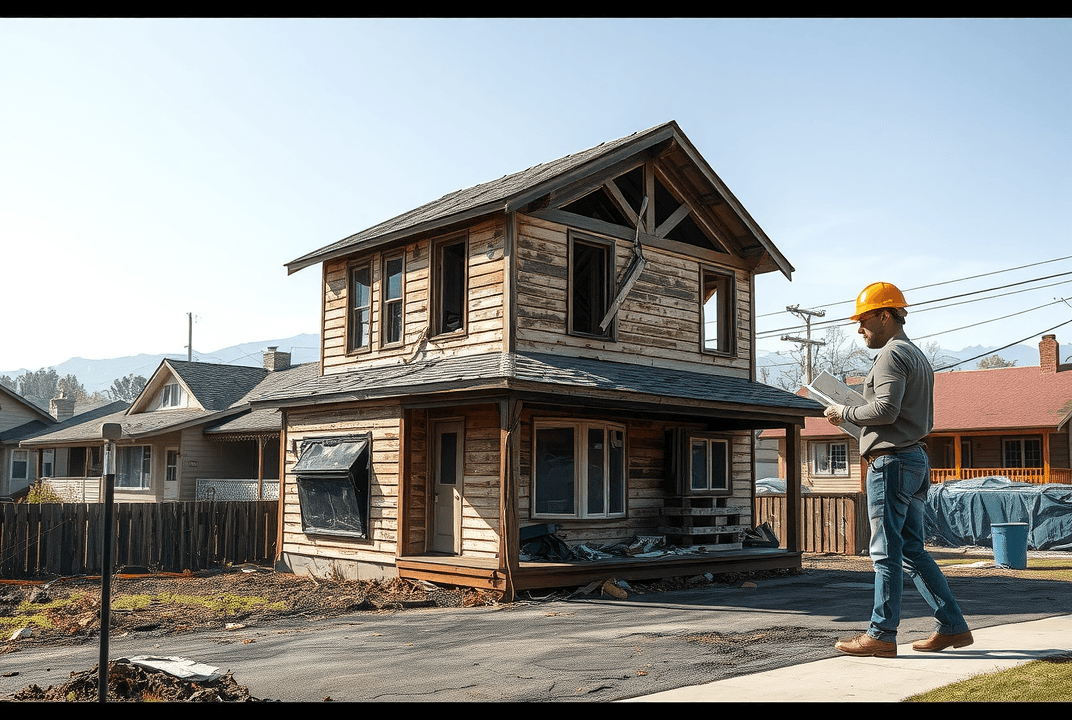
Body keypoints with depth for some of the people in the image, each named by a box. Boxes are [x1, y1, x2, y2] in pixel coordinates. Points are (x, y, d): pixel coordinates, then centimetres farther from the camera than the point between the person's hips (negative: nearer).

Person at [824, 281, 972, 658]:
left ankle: (881, 636, -2)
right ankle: (952, 627, 14)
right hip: (916, 458, 10)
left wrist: (844, 413, -7)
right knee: (913, 550, 13)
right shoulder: (918, 356, 23)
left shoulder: (892, 354, -9)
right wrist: (859, 420, 19)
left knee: (886, 551, -6)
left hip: (891, 461, -10)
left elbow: (886, 409, -21)